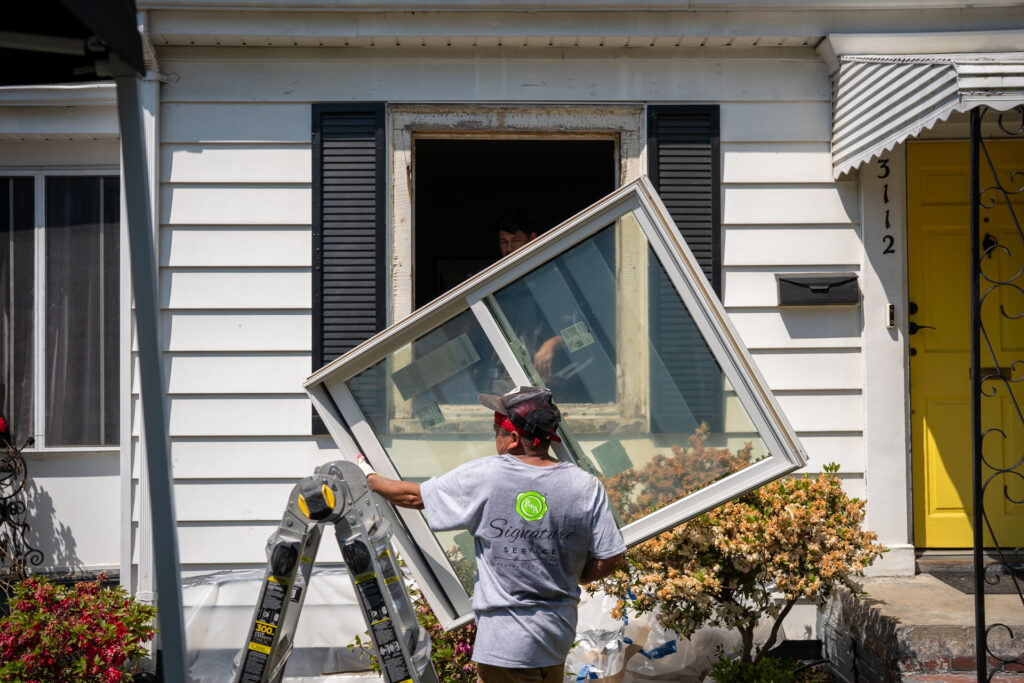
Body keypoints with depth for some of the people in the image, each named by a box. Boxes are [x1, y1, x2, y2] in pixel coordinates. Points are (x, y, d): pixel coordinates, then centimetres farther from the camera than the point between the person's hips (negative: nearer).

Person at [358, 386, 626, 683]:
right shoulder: (586, 487, -7)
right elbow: (610, 560, -5)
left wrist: (370, 478, 20)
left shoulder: (483, 477, -12)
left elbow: (414, 497, 1)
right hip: (558, 636, 4)